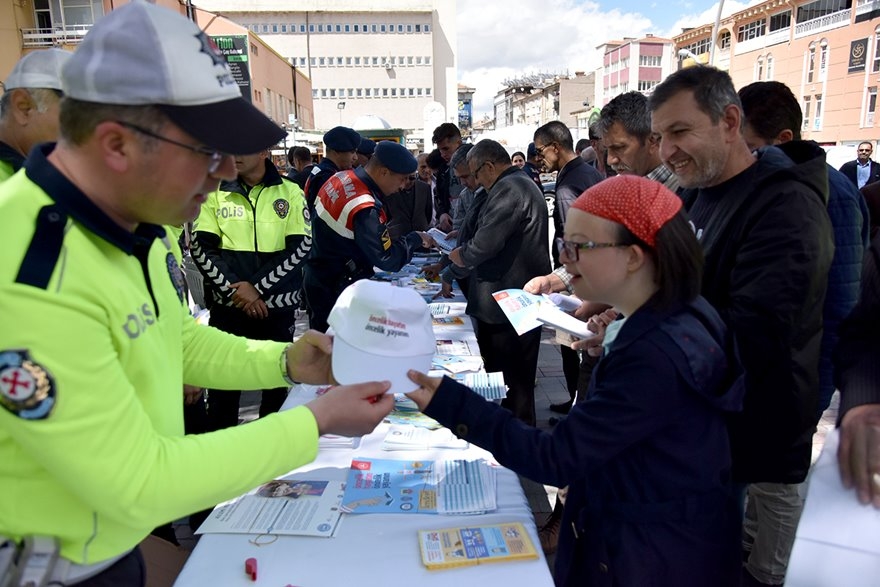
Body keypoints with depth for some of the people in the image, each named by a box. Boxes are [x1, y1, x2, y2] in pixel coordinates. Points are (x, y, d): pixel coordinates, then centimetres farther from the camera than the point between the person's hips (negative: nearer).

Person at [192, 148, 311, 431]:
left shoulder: (290, 193, 1)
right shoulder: (217, 192, 2)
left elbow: (300, 247, -6)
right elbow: (201, 248, -1)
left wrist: (257, 286, -12)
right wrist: (234, 289, -11)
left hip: (277, 306, 0)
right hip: (227, 305, 0)